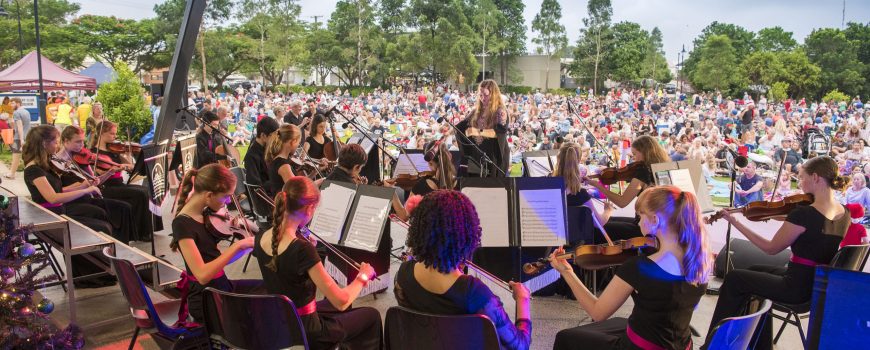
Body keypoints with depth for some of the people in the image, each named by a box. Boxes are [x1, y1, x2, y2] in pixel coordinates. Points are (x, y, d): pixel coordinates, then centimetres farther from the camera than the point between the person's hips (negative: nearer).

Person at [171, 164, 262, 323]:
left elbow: (218, 259, 5)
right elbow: (203, 275, -29)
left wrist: (248, 245, -6)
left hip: (223, 285, 8)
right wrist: (237, 245, -27)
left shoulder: (205, 215, 3)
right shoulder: (182, 224, -21)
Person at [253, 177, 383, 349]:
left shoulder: (261, 239, -8)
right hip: (305, 330, -7)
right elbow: (341, 302, -27)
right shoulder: (302, 248, -31)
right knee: (372, 315, 16)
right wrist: (362, 276, -10)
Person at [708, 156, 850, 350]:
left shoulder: (804, 213, -26)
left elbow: (771, 248, -16)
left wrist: (736, 222, -9)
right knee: (757, 270, 28)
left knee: (733, 279, 8)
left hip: (799, 288, -8)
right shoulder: (844, 213, -2)